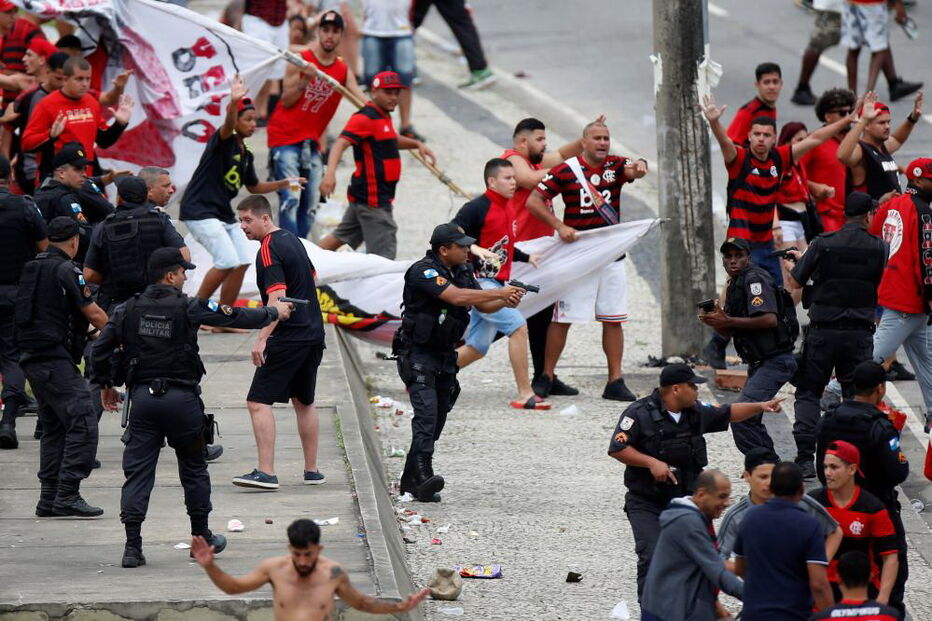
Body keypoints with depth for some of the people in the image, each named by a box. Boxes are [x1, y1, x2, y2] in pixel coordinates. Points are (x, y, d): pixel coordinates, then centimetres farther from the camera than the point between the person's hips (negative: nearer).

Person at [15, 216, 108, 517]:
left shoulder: (32, 268, 15)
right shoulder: (66, 270, -11)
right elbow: (94, 314, -9)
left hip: (33, 358, 9)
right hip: (56, 359, -9)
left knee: (53, 427, 15)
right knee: (83, 424, -11)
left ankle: (49, 498, 14)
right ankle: (67, 495, -17)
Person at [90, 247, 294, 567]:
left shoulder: (127, 310, 3)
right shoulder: (188, 308, -6)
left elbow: (100, 350, 4)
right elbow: (236, 317, 2)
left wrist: (105, 385, 21)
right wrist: (274, 312, 19)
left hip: (142, 396, 2)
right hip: (181, 397, -2)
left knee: (138, 471, 2)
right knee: (193, 468, 15)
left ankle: (132, 546, -7)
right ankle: (201, 537, 26)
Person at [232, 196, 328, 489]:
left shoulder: (269, 249, -14)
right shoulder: (292, 240, 13)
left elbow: (278, 297, -23)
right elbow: (311, 278, 24)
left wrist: (262, 338, -27)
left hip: (287, 339, -10)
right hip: (314, 334, 10)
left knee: (258, 401, -10)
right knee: (304, 401, 20)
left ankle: (266, 473, -18)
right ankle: (312, 470, 24)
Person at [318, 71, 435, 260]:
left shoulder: (384, 117, 16)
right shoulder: (365, 118, -16)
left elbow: (391, 141, 38)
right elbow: (341, 143, -29)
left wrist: (417, 144, 21)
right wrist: (330, 172, -45)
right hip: (372, 198, -10)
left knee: (341, 237, 20)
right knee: (384, 252, -10)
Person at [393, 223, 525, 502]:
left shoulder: (463, 270, 7)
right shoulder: (424, 272, -19)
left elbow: (482, 305, 9)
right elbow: (457, 297, -31)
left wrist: (505, 302, -13)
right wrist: (500, 293, -28)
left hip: (444, 354, 9)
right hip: (418, 355, -8)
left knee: (438, 417, 9)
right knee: (426, 411, -22)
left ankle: (410, 479, 17)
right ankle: (423, 476, -31)